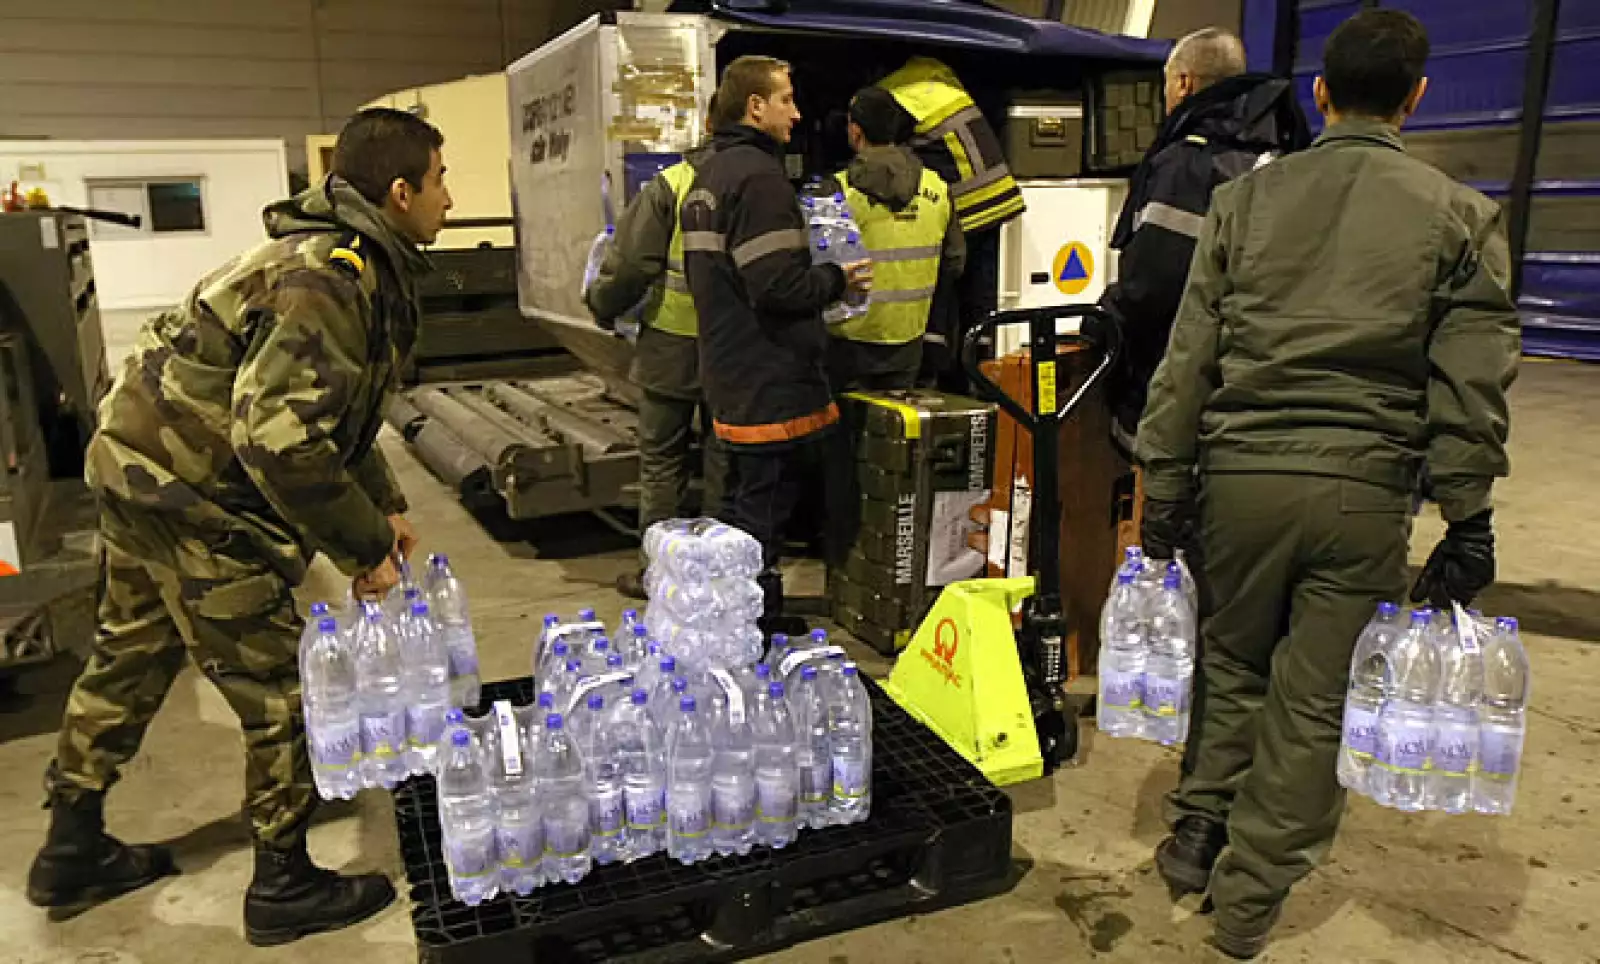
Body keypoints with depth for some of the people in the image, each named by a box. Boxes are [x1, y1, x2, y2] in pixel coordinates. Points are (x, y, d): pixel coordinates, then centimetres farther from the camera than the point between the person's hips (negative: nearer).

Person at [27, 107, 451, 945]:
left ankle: (73, 849, 42)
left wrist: (383, 504, 14)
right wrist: (364, 548, -21)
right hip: (194, 496, -11)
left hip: (142, 463, 11)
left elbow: (327, 405, 18)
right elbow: (281, 443, -31)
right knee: (279, 693, 3)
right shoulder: (331, 280, -24)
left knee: (130, 660, 23)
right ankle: (284, 885, 21)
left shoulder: (346, 260, 9)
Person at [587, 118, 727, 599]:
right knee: (724, 460, 14)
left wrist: (601, 304, 4)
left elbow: (631, 267, -14)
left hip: (673, 349, -2)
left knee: (662, 460, 11)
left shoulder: (669, 187, -12)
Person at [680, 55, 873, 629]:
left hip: (730, 377, 10)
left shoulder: (707, 175, 15)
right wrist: (837, 280, -8)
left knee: (743, 506, 20)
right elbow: (777, 285, -26)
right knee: (763, 513, -2)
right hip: (772, 383, -10)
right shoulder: (758, 175, -17)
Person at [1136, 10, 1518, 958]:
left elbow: (1188, 359, 2)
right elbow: (1473, 389, -1)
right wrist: (1468, 523, 6)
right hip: (1366, 493, -1)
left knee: (1232, 664, 22)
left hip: (1242, 473, 1)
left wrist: (1165, 489, 8)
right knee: (1314, 703, 9)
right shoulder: (1461, 216, 1)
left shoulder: (1246, 198, 3)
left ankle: (1199, 835, 31)